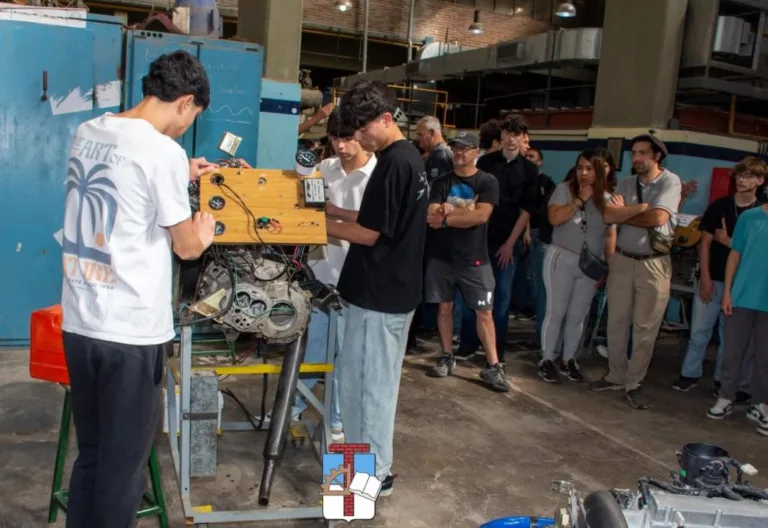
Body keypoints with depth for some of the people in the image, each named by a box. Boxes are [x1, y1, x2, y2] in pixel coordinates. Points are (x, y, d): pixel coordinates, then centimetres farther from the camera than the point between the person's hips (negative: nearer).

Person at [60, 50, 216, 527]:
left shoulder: (87, 133, 7)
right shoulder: (164, 151, -15)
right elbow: (186, 247, -7)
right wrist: (203, 234, 14)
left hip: (78, 322, 8)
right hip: (132, 331, -7)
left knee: (90, 453, 20)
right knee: (123, 463, 9)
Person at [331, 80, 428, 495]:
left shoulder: (393, 163, -19)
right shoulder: (409, 158, 12)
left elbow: (368, 233, -18)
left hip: (380, 293, -10)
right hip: (391, 288, 10)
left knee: (371, 382, 2)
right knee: (357, 377, 19)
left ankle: (375, 473, 17)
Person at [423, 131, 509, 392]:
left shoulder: (487, 182, -2)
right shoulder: (442, 182, 5)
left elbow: (481, 216, -17)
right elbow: (432, 217, -8)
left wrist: (447, 218, -15)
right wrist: (464, 214, -17)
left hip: (474, 259, -2)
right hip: (442, 256, 2)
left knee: (484, 312, 0)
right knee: (445, 307, 9)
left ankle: (492, 366, 6)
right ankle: (447, 358, 21)